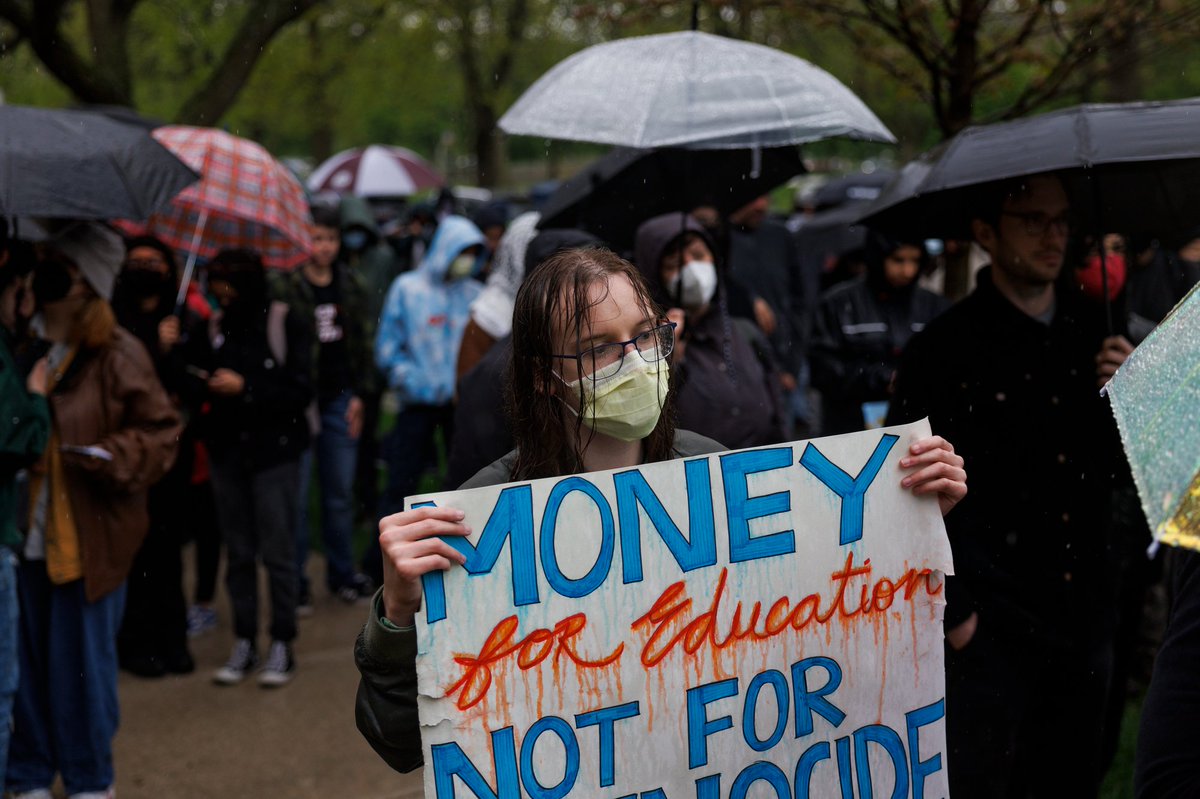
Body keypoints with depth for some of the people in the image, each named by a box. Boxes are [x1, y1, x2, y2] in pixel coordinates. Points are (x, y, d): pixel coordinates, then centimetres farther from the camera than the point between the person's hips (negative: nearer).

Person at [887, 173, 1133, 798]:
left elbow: (1128, 470, 15)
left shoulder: (1095, 332, 9)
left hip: (1085, 621, 5)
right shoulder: (943, 350, -7)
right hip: (991, 628, -5)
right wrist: (952, 611, -11)